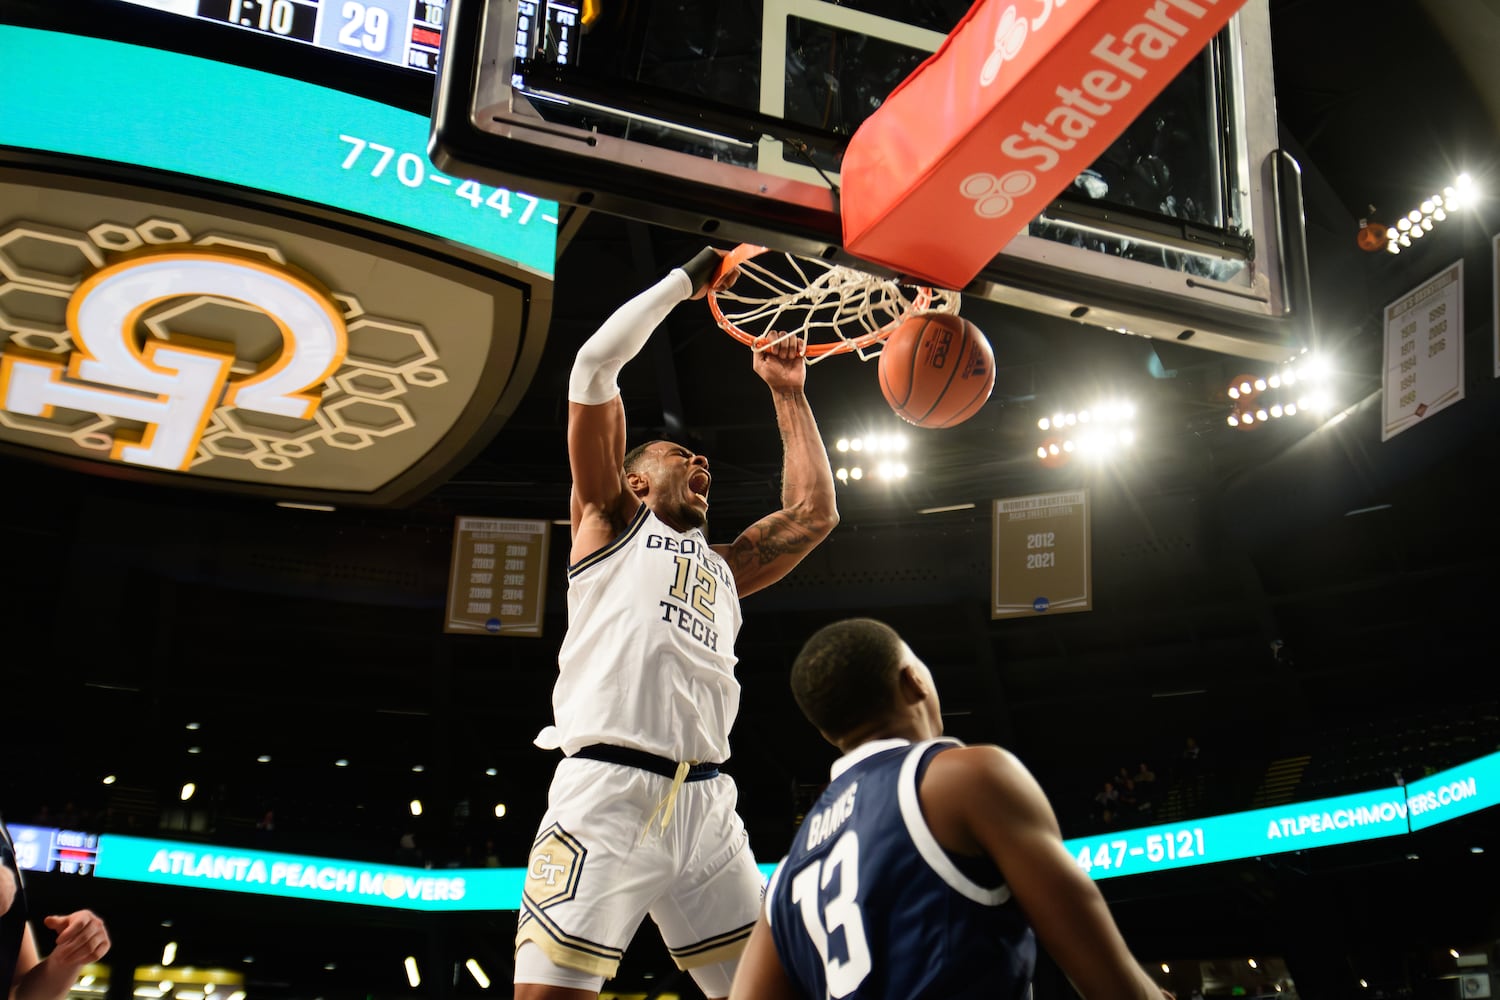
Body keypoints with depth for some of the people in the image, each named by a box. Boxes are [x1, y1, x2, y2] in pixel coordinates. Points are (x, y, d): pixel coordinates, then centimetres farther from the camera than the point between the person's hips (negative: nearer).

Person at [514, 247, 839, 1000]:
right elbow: (596, 364, 8)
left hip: (705, 803, 6)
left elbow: (814, 513, 28)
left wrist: (788, 396, 32)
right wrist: (687, 280, 15)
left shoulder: (724, 565, 29)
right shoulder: (608, 523, 14)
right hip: (606, 789, -6)